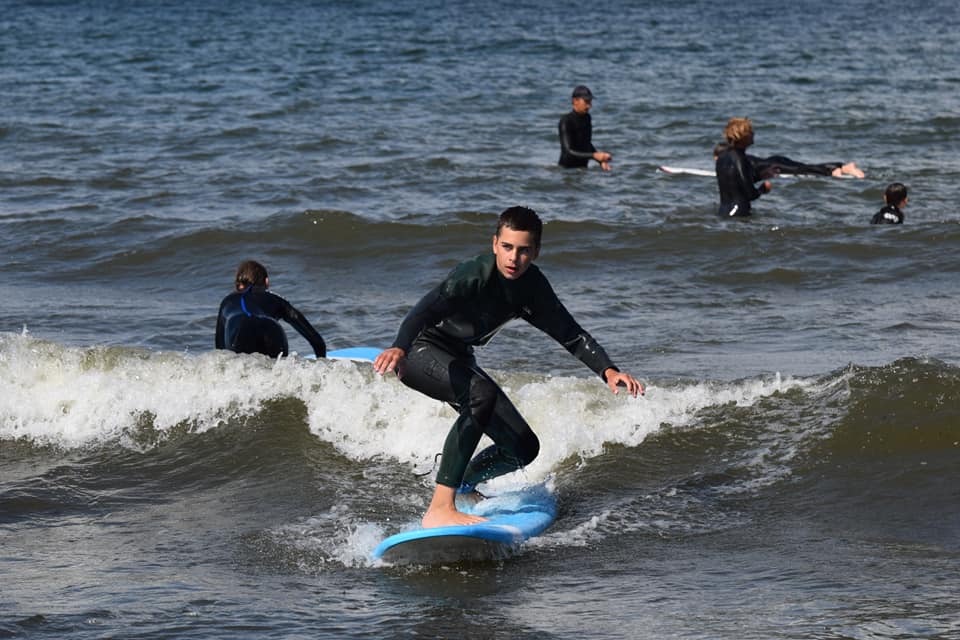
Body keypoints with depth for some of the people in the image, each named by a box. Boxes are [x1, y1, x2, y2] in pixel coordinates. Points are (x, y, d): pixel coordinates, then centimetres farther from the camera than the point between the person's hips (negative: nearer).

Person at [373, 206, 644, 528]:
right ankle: (440, 509, -38)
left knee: (524, 447, 3)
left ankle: (464, 485, 34)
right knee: (482, 395, -37)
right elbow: (426, 310, -42)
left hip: (458, 358, 8)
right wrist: (399, 347, -62)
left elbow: (570, 334, 0)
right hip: (420, 353, -8)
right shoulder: (474, 276, -28)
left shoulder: (532, 285, -6)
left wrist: (608, 371, -16)